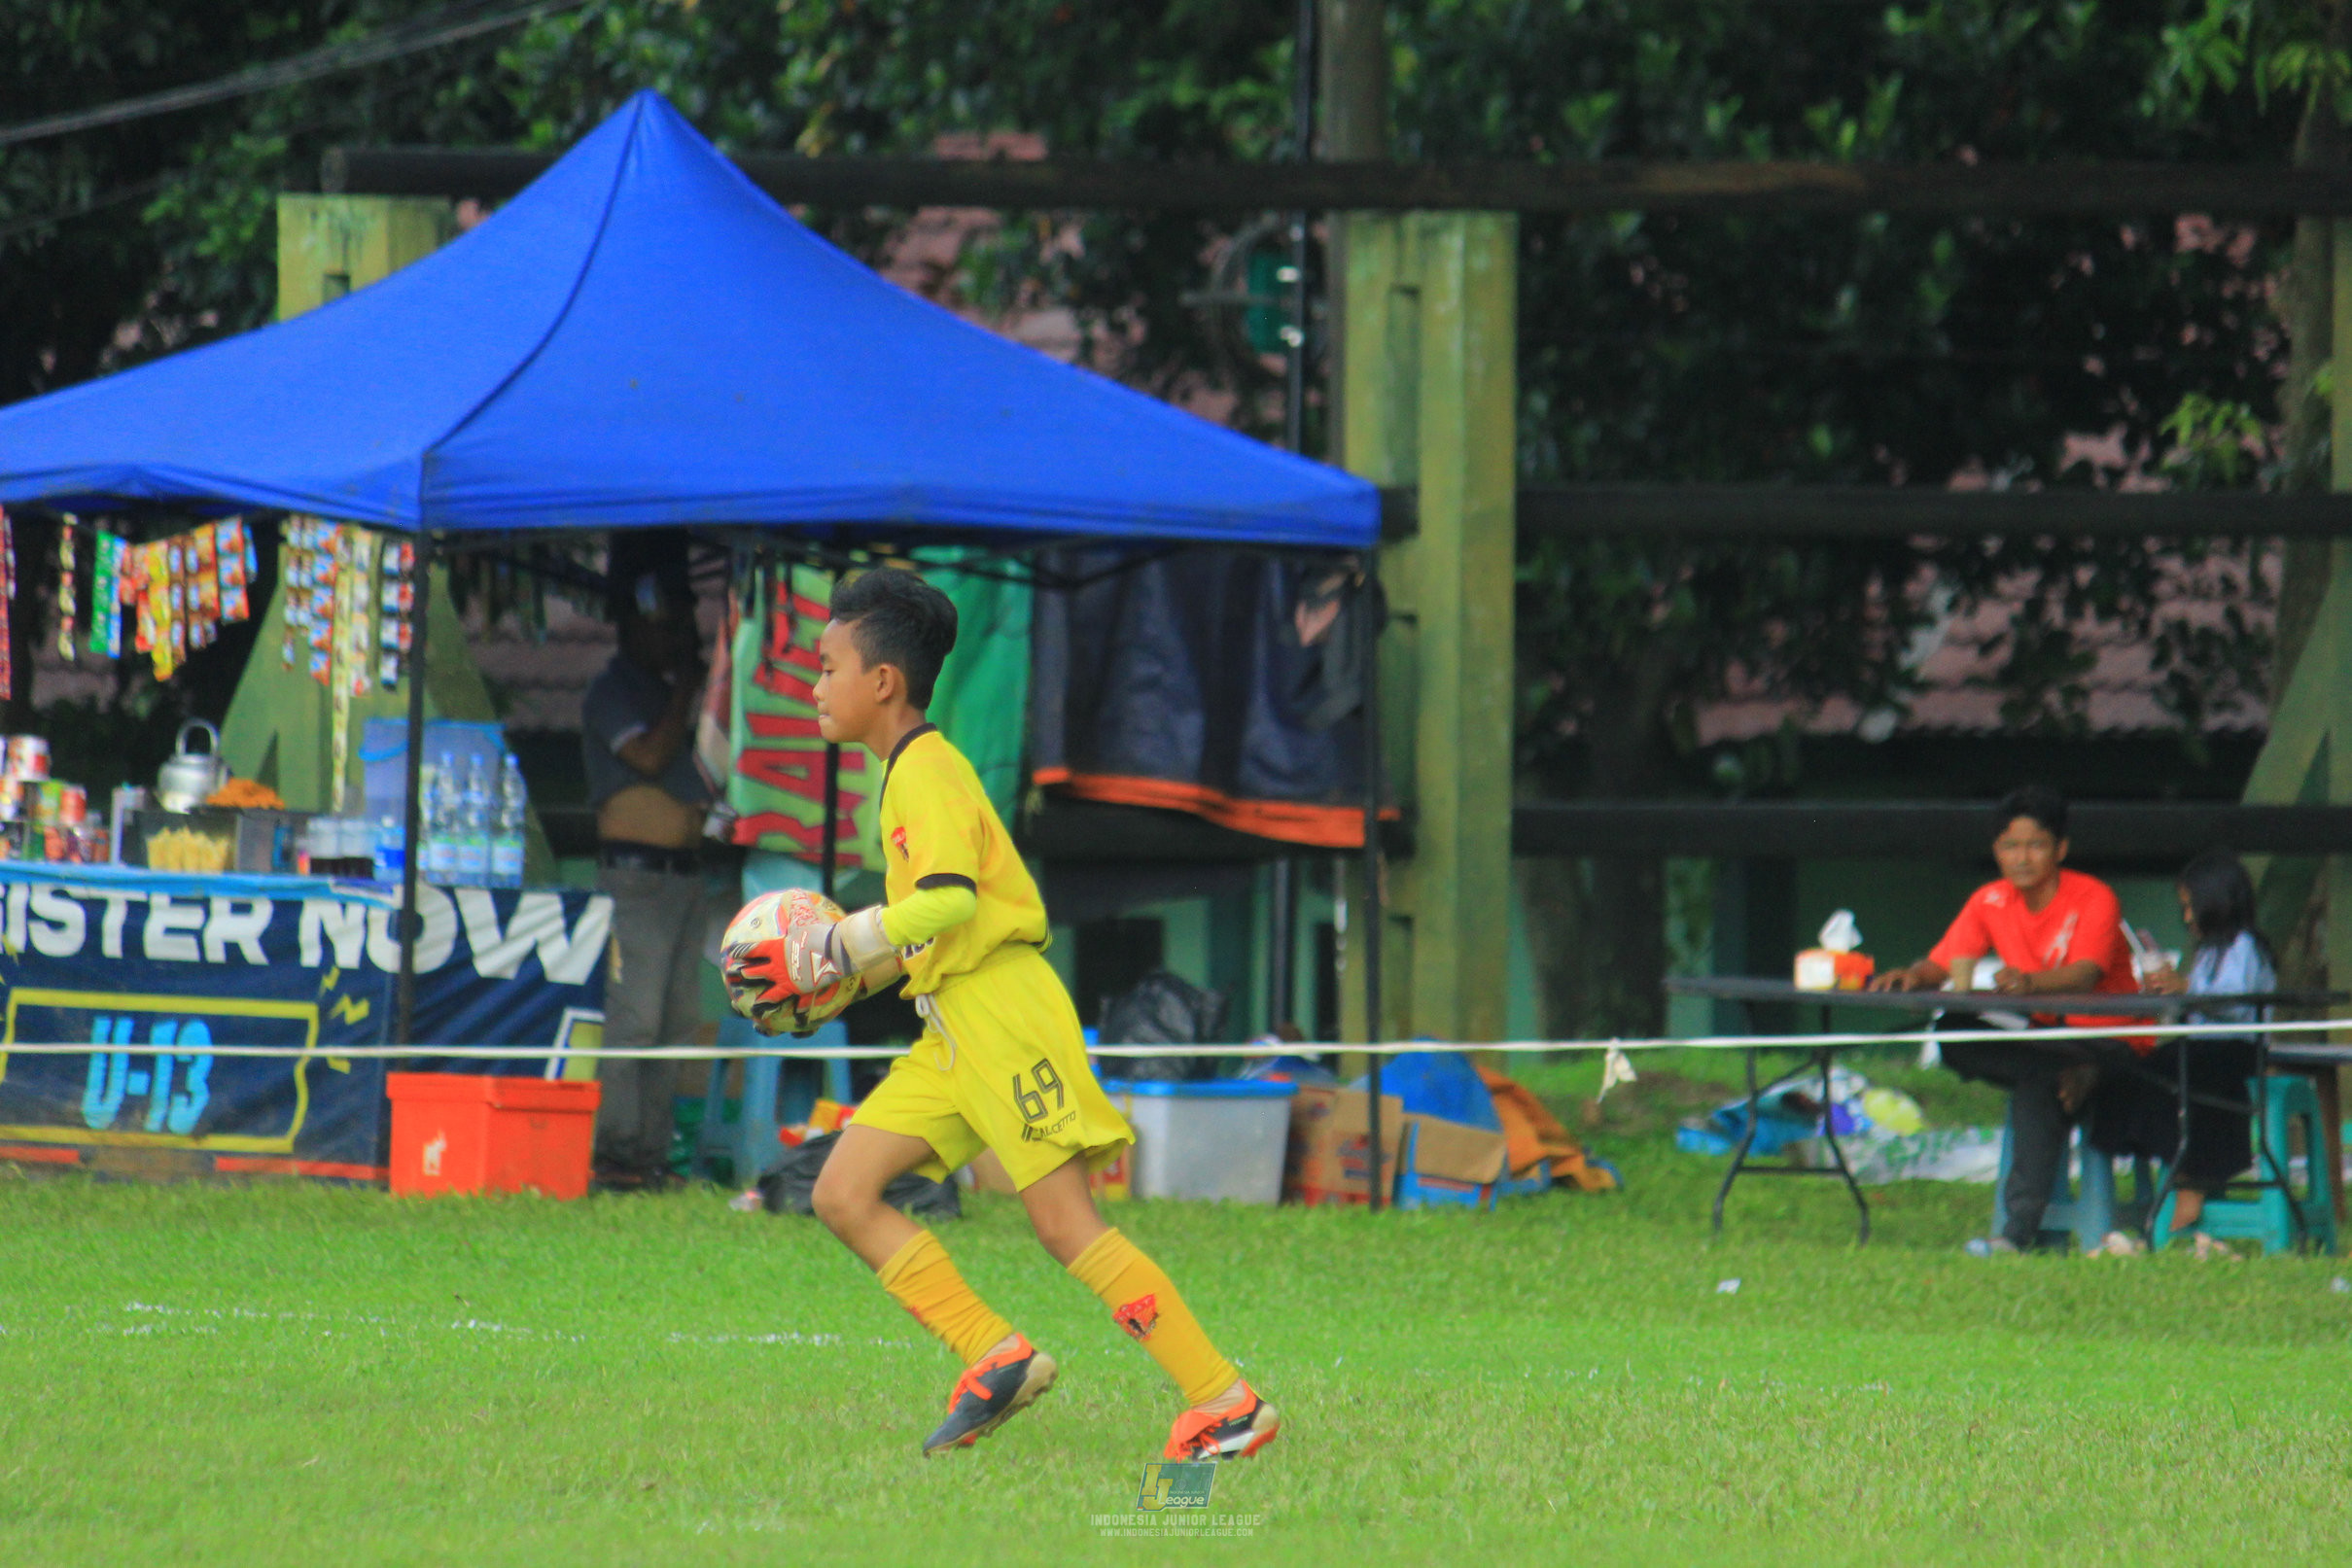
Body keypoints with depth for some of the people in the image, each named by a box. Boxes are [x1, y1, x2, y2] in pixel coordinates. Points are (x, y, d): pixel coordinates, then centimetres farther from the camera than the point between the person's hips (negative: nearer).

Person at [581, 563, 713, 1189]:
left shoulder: (669, 691, 21)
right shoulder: (612, 692, -4)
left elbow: (701, 769, 24)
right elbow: (649, 756, -17)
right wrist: (687, 688, -10)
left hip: (684, 872, 9)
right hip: (636, 871, -9)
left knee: (679, 1018, 6)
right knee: (634, 1016, -13)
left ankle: (651, 1148, 8)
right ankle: (615, 1149, -13)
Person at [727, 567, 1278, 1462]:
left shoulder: (925, 771, -10)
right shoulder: (909, 775, 20)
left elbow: (947, 902, -24)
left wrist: (821, 957, -19)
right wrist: (830, 981, 15)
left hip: (1001, 1009, -10)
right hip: (952, 1034, 10)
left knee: (1066, 1224, -12)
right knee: (843, 1194, 1)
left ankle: (1226, 1404, -10)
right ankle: (995, 1356, -3)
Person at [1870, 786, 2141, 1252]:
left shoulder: (2094, 899, -13)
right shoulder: (1991, 902, 4)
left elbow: (2085, 974, -29)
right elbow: (1942, 965, -1)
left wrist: (2028, 982, -50)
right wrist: (1913, 976, -26)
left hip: (2108, 1044, -6)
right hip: (2042, 1040, 6)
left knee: (2036, 1084, -36)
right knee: (1956, 1043, -22)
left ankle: (2020, 1228, -36)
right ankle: (2072, 1077, -28)